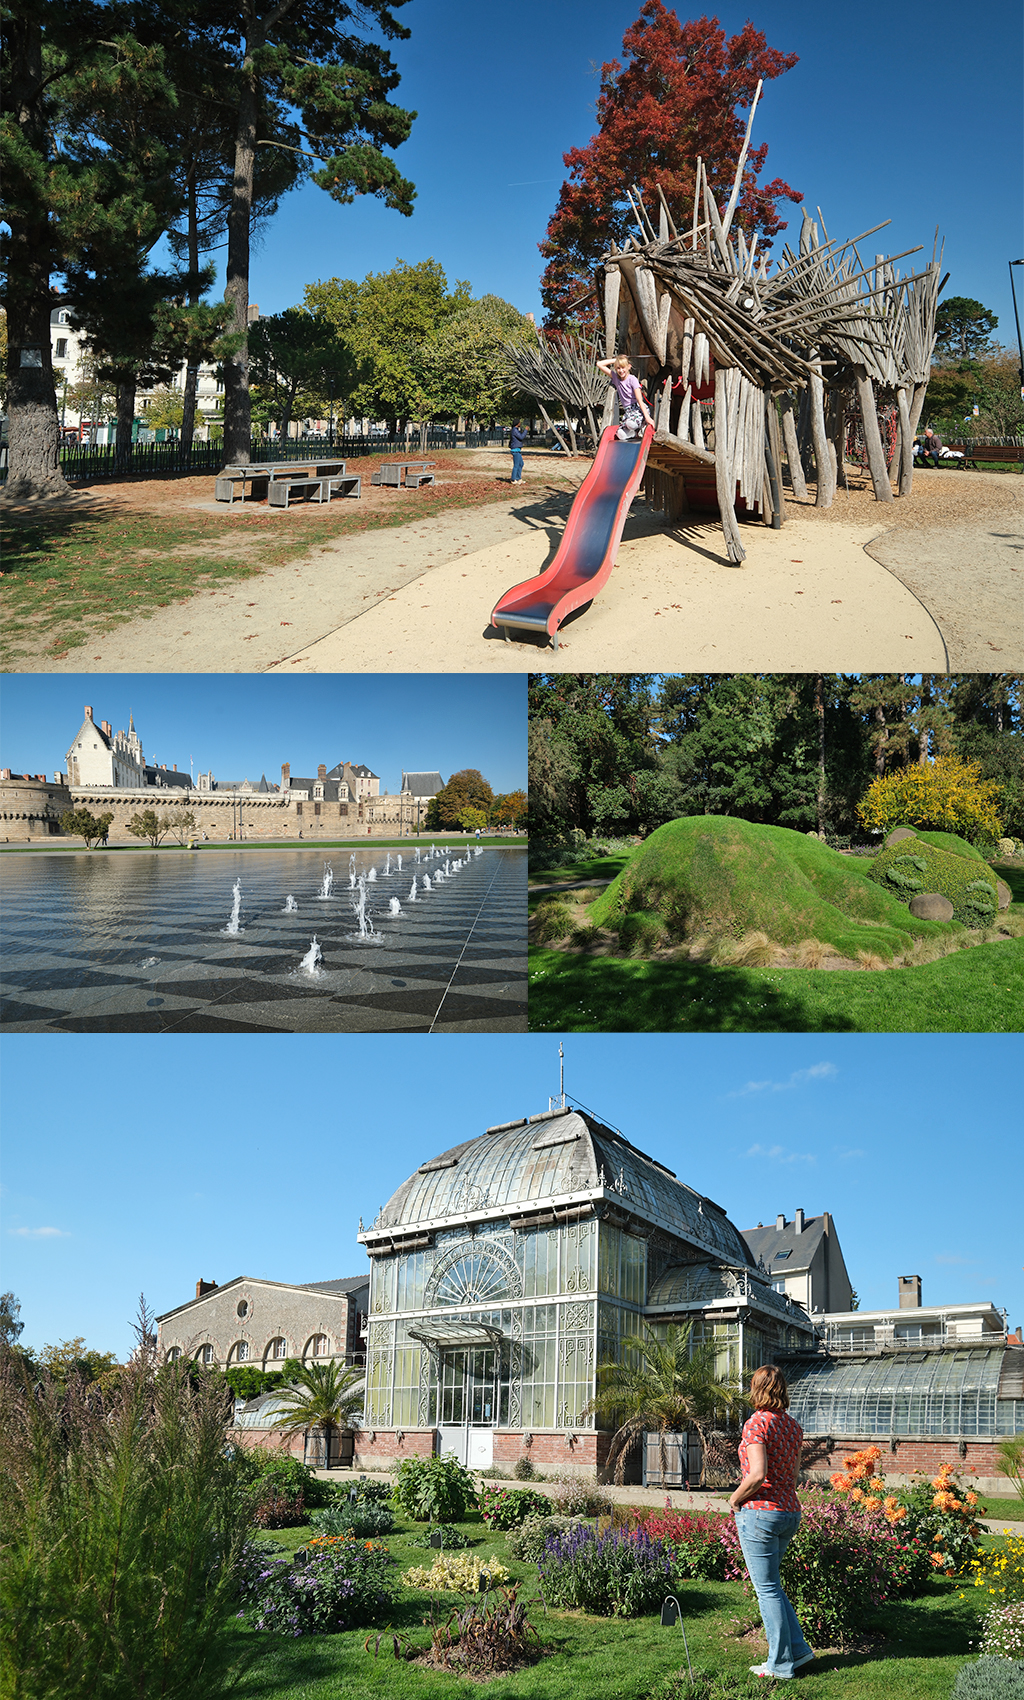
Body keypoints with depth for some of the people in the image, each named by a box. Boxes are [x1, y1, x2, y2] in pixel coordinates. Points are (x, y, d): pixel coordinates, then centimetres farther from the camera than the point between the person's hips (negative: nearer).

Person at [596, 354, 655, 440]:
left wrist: (647, 417, -22)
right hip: (627, 410, 5)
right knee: (620, 434, -24)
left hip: (640, 408, -5)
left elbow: (640, 400, -14)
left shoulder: (632, 379, -7)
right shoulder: (615, 377, 8)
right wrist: (615, 360, 7)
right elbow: (599, 364, 10)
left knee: (631, 423, -38)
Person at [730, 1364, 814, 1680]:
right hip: (790, 1511, 8)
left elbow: (757, 1475, -23)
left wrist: (735, 1499, -8)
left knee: (767, 1589, 3)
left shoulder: (757, 1422, -15)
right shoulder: (793, 1425, 9)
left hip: (759, 1511, -8)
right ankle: (798, 1648, 20)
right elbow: (792, 1475, 13)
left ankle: (782, 1663, 9)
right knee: (770, 1585, 21)